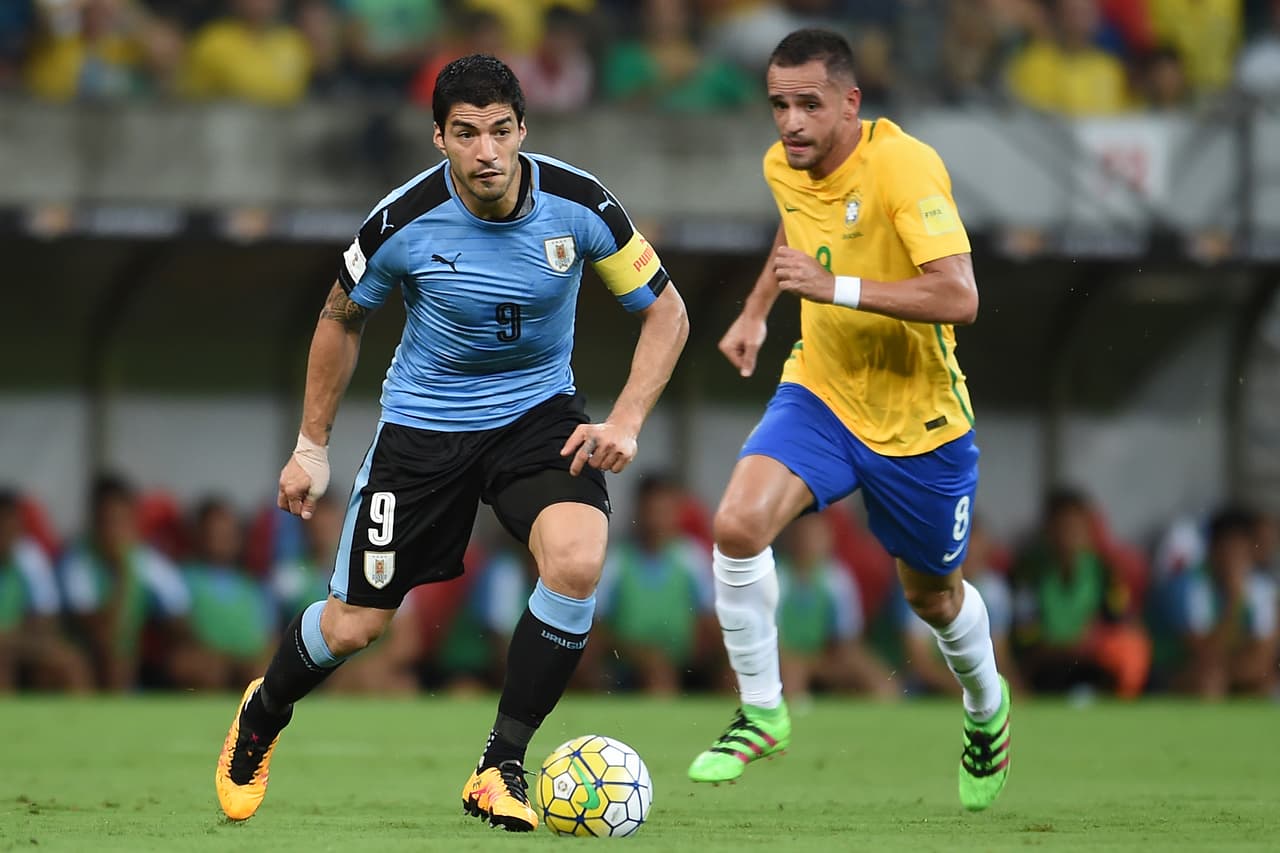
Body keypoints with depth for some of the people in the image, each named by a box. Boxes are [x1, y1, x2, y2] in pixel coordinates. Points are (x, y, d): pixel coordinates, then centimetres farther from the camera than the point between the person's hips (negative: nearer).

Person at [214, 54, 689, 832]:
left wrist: (626, 423, -18)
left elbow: (665, 311, -5)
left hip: (539, 412, 1)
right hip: (425, 423, -1)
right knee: (355, 626, 2)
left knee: (577, 561, -29)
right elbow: (341, 320, 1)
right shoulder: (403, 222, -20)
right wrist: (312, 447, 4)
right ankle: (264, 714, 39)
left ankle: (502, 767, -13)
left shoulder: (579, 206, -19)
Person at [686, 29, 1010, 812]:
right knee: (738, 525, -22)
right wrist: (756, 312, 14)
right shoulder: (784, 168, -4)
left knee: (932, 594, 14)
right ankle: (761, 711, -4)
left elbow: (959, 297, -34)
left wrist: (836, 287, -38)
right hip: (820, 392, 4)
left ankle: (987, 710, 48)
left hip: (918, 420, -4)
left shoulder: (904, 167, -26)